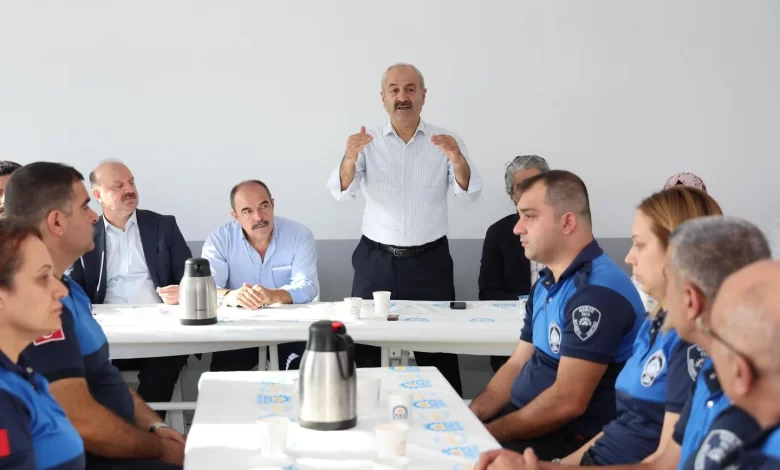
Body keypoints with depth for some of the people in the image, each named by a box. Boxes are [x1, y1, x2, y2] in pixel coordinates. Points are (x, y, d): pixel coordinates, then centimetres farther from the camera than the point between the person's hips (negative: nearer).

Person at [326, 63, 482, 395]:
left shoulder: (446, 142, 1)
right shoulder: (367, 144, 2)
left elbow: (470, 193, -8)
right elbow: (341, 192, -9)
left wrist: (458, 160, -30)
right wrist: (349, 159, -31)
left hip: (429, 261, 0)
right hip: (376, 260, 1)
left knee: (437, 347, 3)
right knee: (364, 344, 2)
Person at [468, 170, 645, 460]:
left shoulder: (598, 292, -21)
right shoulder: (546, 283, 10)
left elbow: (567, 402, -24)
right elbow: (517, 366, 12)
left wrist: (488, 434, -17)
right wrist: (469, 417, -2)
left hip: (571, 440, -9)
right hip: (525, 418, 9)